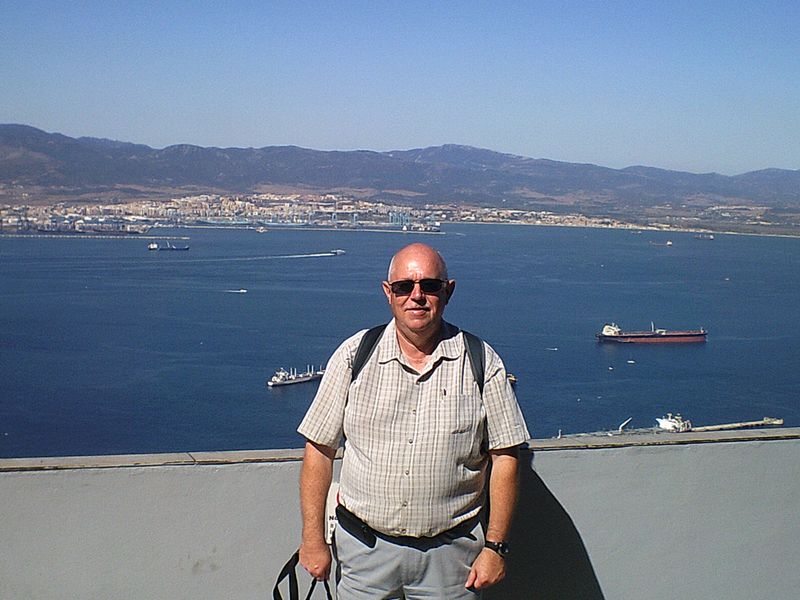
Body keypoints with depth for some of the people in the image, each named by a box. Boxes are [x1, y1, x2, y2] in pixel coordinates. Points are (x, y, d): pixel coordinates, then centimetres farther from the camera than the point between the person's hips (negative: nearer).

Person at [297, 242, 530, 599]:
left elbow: (504, 456, -2)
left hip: (450, 554, 0)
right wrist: (313, 539, -2)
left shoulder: (482, 363, -4)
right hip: (365, 548, 1)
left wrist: (495, 547, -4)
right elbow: (319, 450, -1)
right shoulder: (354, 356, -3)